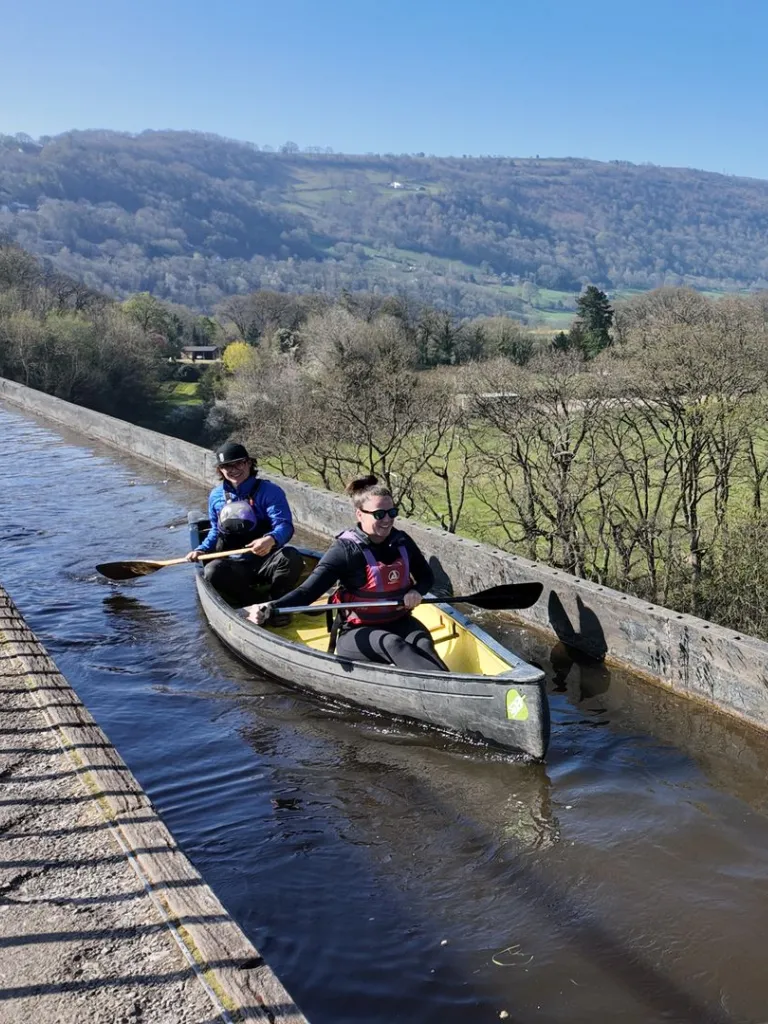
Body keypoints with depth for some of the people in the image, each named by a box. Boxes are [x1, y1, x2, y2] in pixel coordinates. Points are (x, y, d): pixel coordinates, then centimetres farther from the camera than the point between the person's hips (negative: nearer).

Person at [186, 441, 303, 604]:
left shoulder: (269, 491, -3)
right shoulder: (216, 496, 11)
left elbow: (284, 525, -16)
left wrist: (271, 539, -39)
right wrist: (202, 550, 6)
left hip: (266, 562, -2)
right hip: (234, 566, 2)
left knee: (291, 557, -34)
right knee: (213, 570, -32)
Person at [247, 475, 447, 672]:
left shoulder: (401, 541, 4)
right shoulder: (345, 549, -12)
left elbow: (426, 575, 20)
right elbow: (308, 590, -20)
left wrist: (417, 592, -4)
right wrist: (271, 608, -38)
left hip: (399, 623, 5)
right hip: (356, 633, -5)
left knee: (423, 643, -29)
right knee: (392, 644, -36)